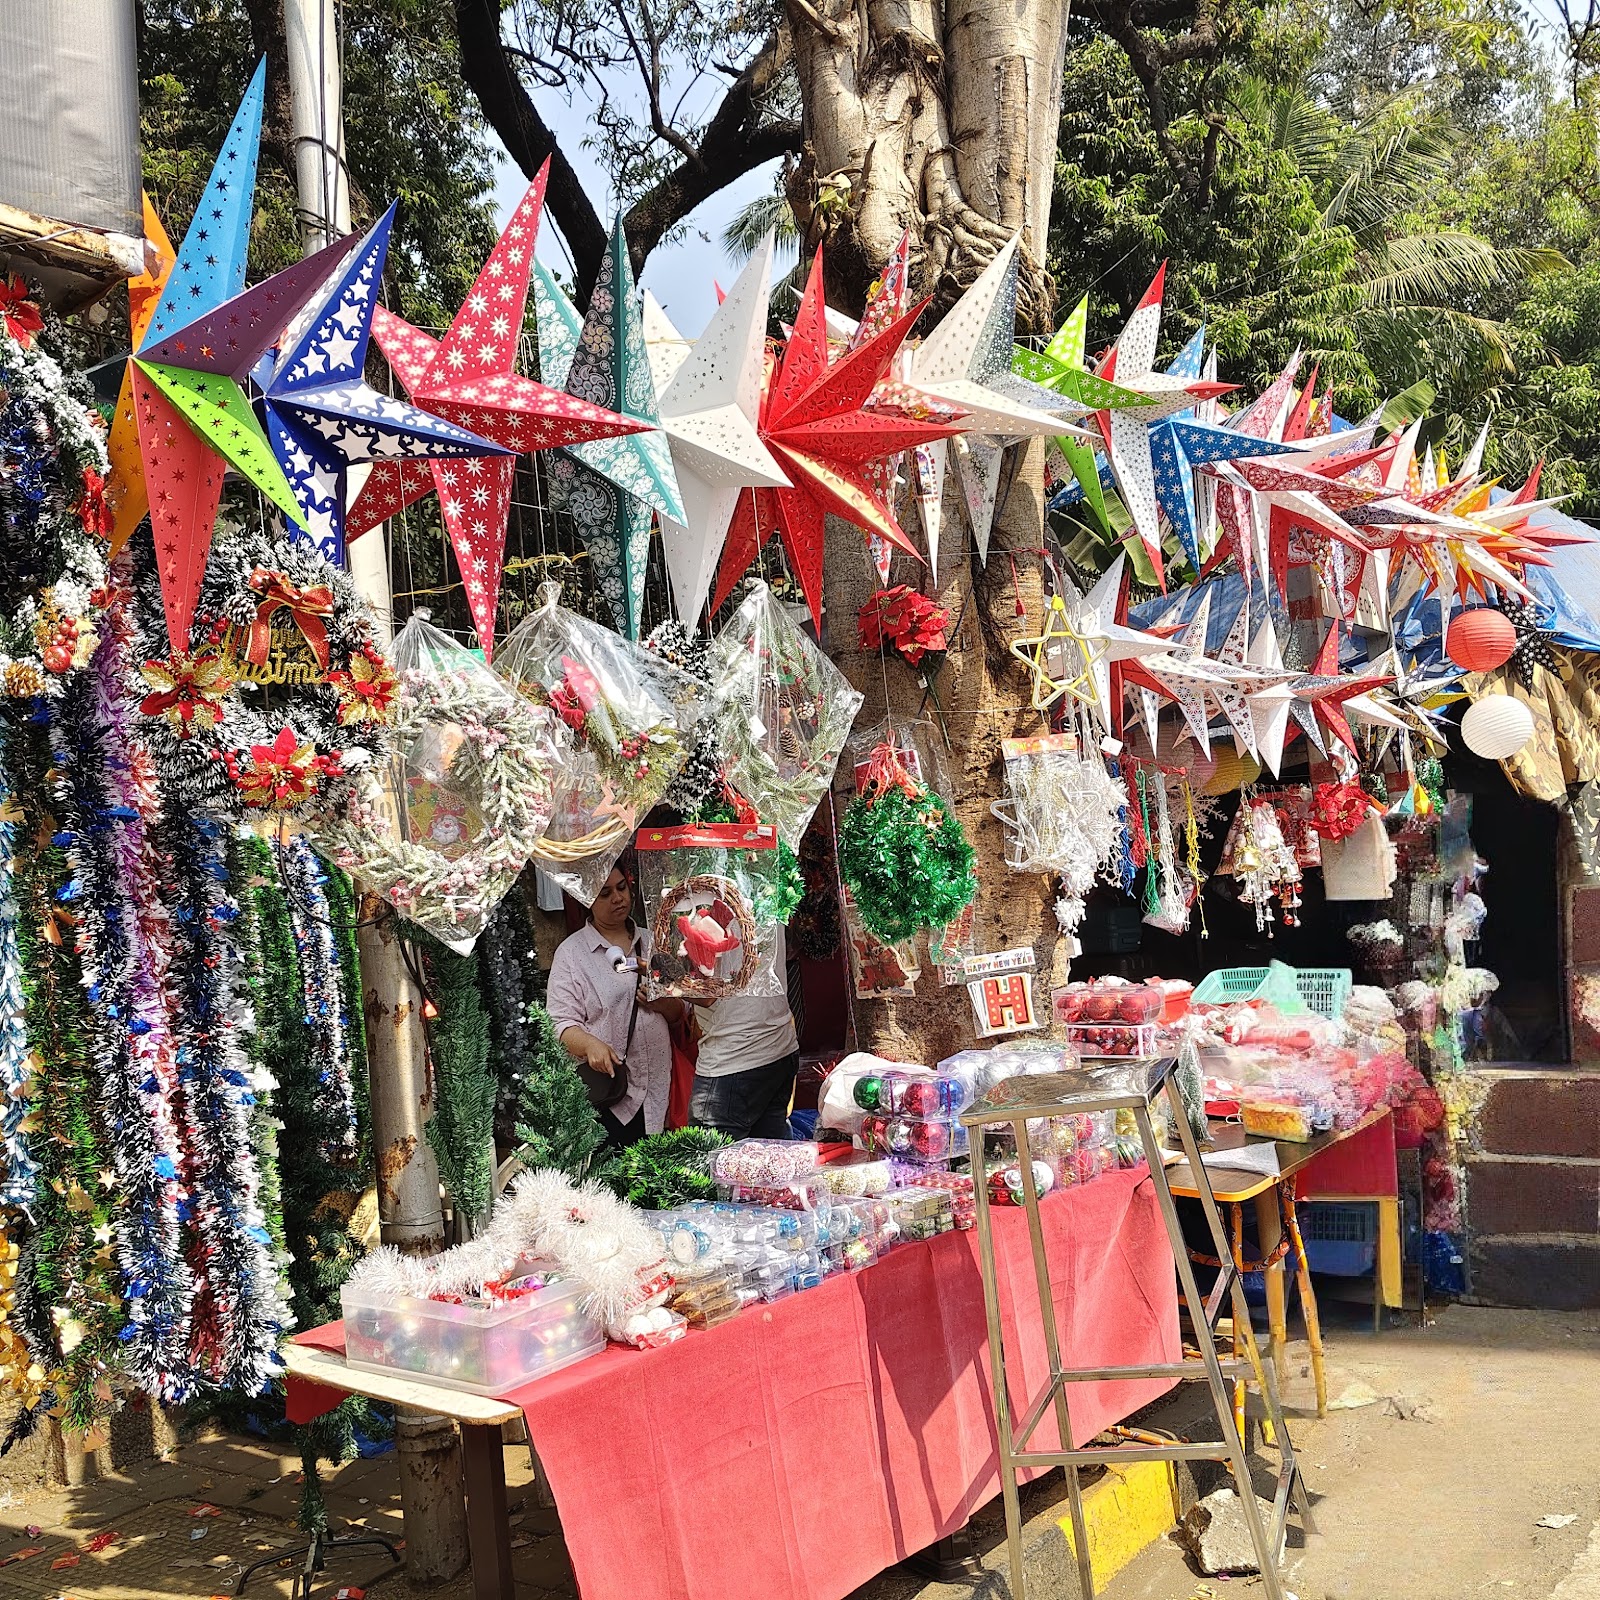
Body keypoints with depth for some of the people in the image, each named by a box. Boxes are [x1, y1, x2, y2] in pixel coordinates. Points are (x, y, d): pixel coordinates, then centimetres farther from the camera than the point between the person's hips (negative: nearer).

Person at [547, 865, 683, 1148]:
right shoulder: (572, 952, 0)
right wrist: (591, 1044, -27)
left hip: (659, 1086, 4)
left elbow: (679, 1012, 17)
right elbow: (561, 1023, -7)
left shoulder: (651, 942, 13)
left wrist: (662, 1003, -6)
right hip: (606, 1085, -4)